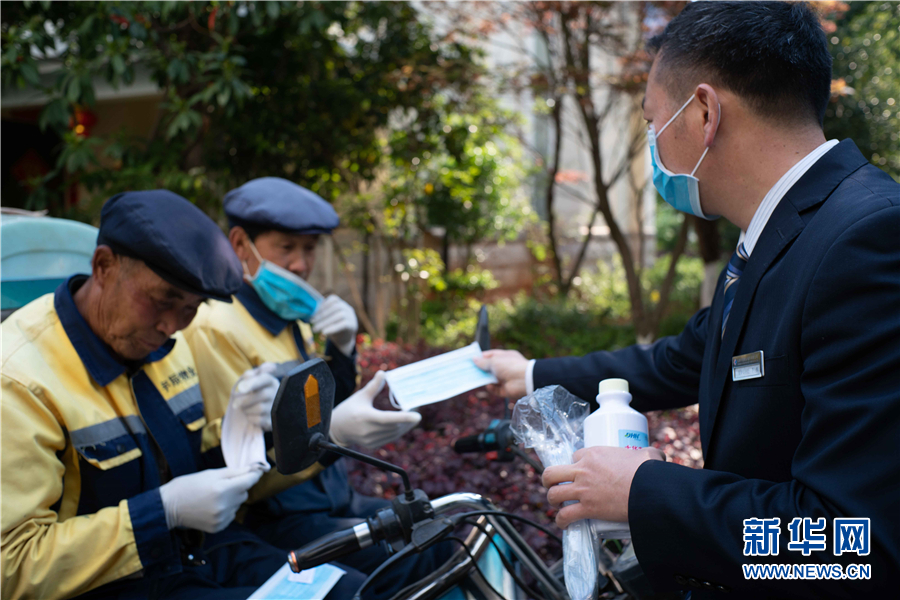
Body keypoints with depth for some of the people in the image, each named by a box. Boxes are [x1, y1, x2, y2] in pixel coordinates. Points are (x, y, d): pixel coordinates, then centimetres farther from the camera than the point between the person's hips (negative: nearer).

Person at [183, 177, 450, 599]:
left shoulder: (293, 317, 13)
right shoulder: (216, 327, -15)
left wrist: (342, 350, -2)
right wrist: (333, 431, -37)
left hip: (333, 501, 8)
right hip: (277, 521, -8)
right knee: (413, 563, -24)